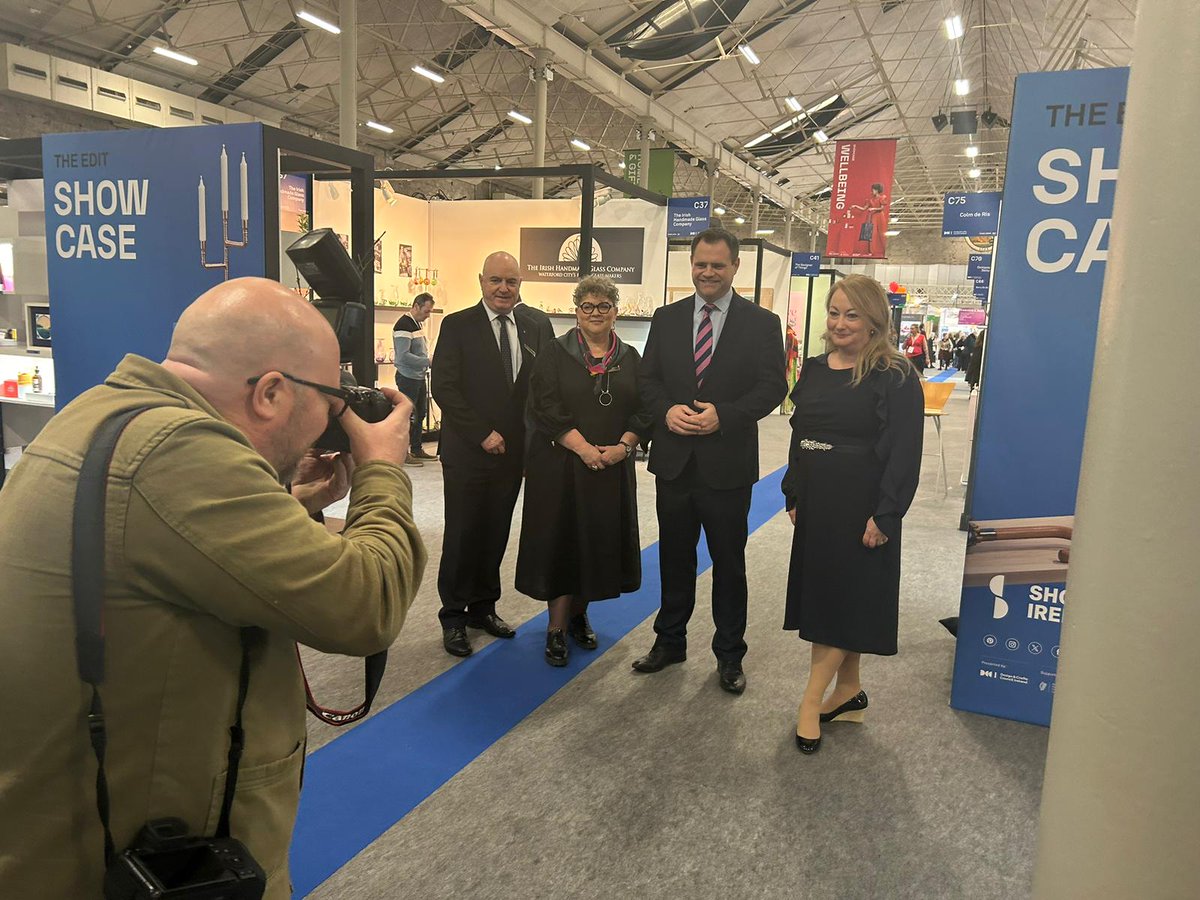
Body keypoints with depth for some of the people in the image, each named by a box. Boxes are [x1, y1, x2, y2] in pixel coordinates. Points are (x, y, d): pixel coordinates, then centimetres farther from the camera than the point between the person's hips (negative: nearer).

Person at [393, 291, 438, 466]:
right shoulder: (403, 324, -16)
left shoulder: (417, 323, 13)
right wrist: (428, 361, -22)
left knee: (420, 414, 14)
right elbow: (404, 356, -22)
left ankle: (417, 449, 25)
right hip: (408, 377, -9)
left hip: (419, 376, 9)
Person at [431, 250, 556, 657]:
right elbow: (443, 387, -10)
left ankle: (483, 607, 27)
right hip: (467, 452, -3)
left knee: (496, 535, 12)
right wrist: (482, 434, -13)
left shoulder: (538, 326, 5)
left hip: (512, 452, 4)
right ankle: (453, 617, 18)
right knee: (462, 536, 4)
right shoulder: (457, 326, -5)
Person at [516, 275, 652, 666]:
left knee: (599, 540, 9)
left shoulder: (630, 357, 9)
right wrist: (584, 448, -17)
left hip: (613, 468, 3)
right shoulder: (556, 353, -1)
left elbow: (644, 409, 5)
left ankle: (579, 614, 27)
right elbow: (545, 407, -10)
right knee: (561, 541, 0)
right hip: (561, 466, -3)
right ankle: (557, 628, 9)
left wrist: (622, 446, -11)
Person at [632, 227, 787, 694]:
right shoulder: (666, 318, 6)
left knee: (729, 564, 10)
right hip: (674, 461, 3)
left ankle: (729, 655, 26)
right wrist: (667, 410, -14)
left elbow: (772, 386, -7)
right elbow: (648, 379, 6)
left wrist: (724, 415, -21)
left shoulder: (761, 323, -3)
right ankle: (669, 641, 34)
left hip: (727, 464, -3)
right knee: (674, 558, 16)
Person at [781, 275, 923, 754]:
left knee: (844, 599, 0)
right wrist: (793, 496, 11)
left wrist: (884, 516, -17)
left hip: (860, 510, -7)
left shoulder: (895, 377, -10)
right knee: (819, 593, 13)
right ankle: (849, 689, 28)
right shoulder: (813, 369, 9)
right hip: (816, 505, 7)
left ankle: (811, 699, 8)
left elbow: (905, 453, -13)